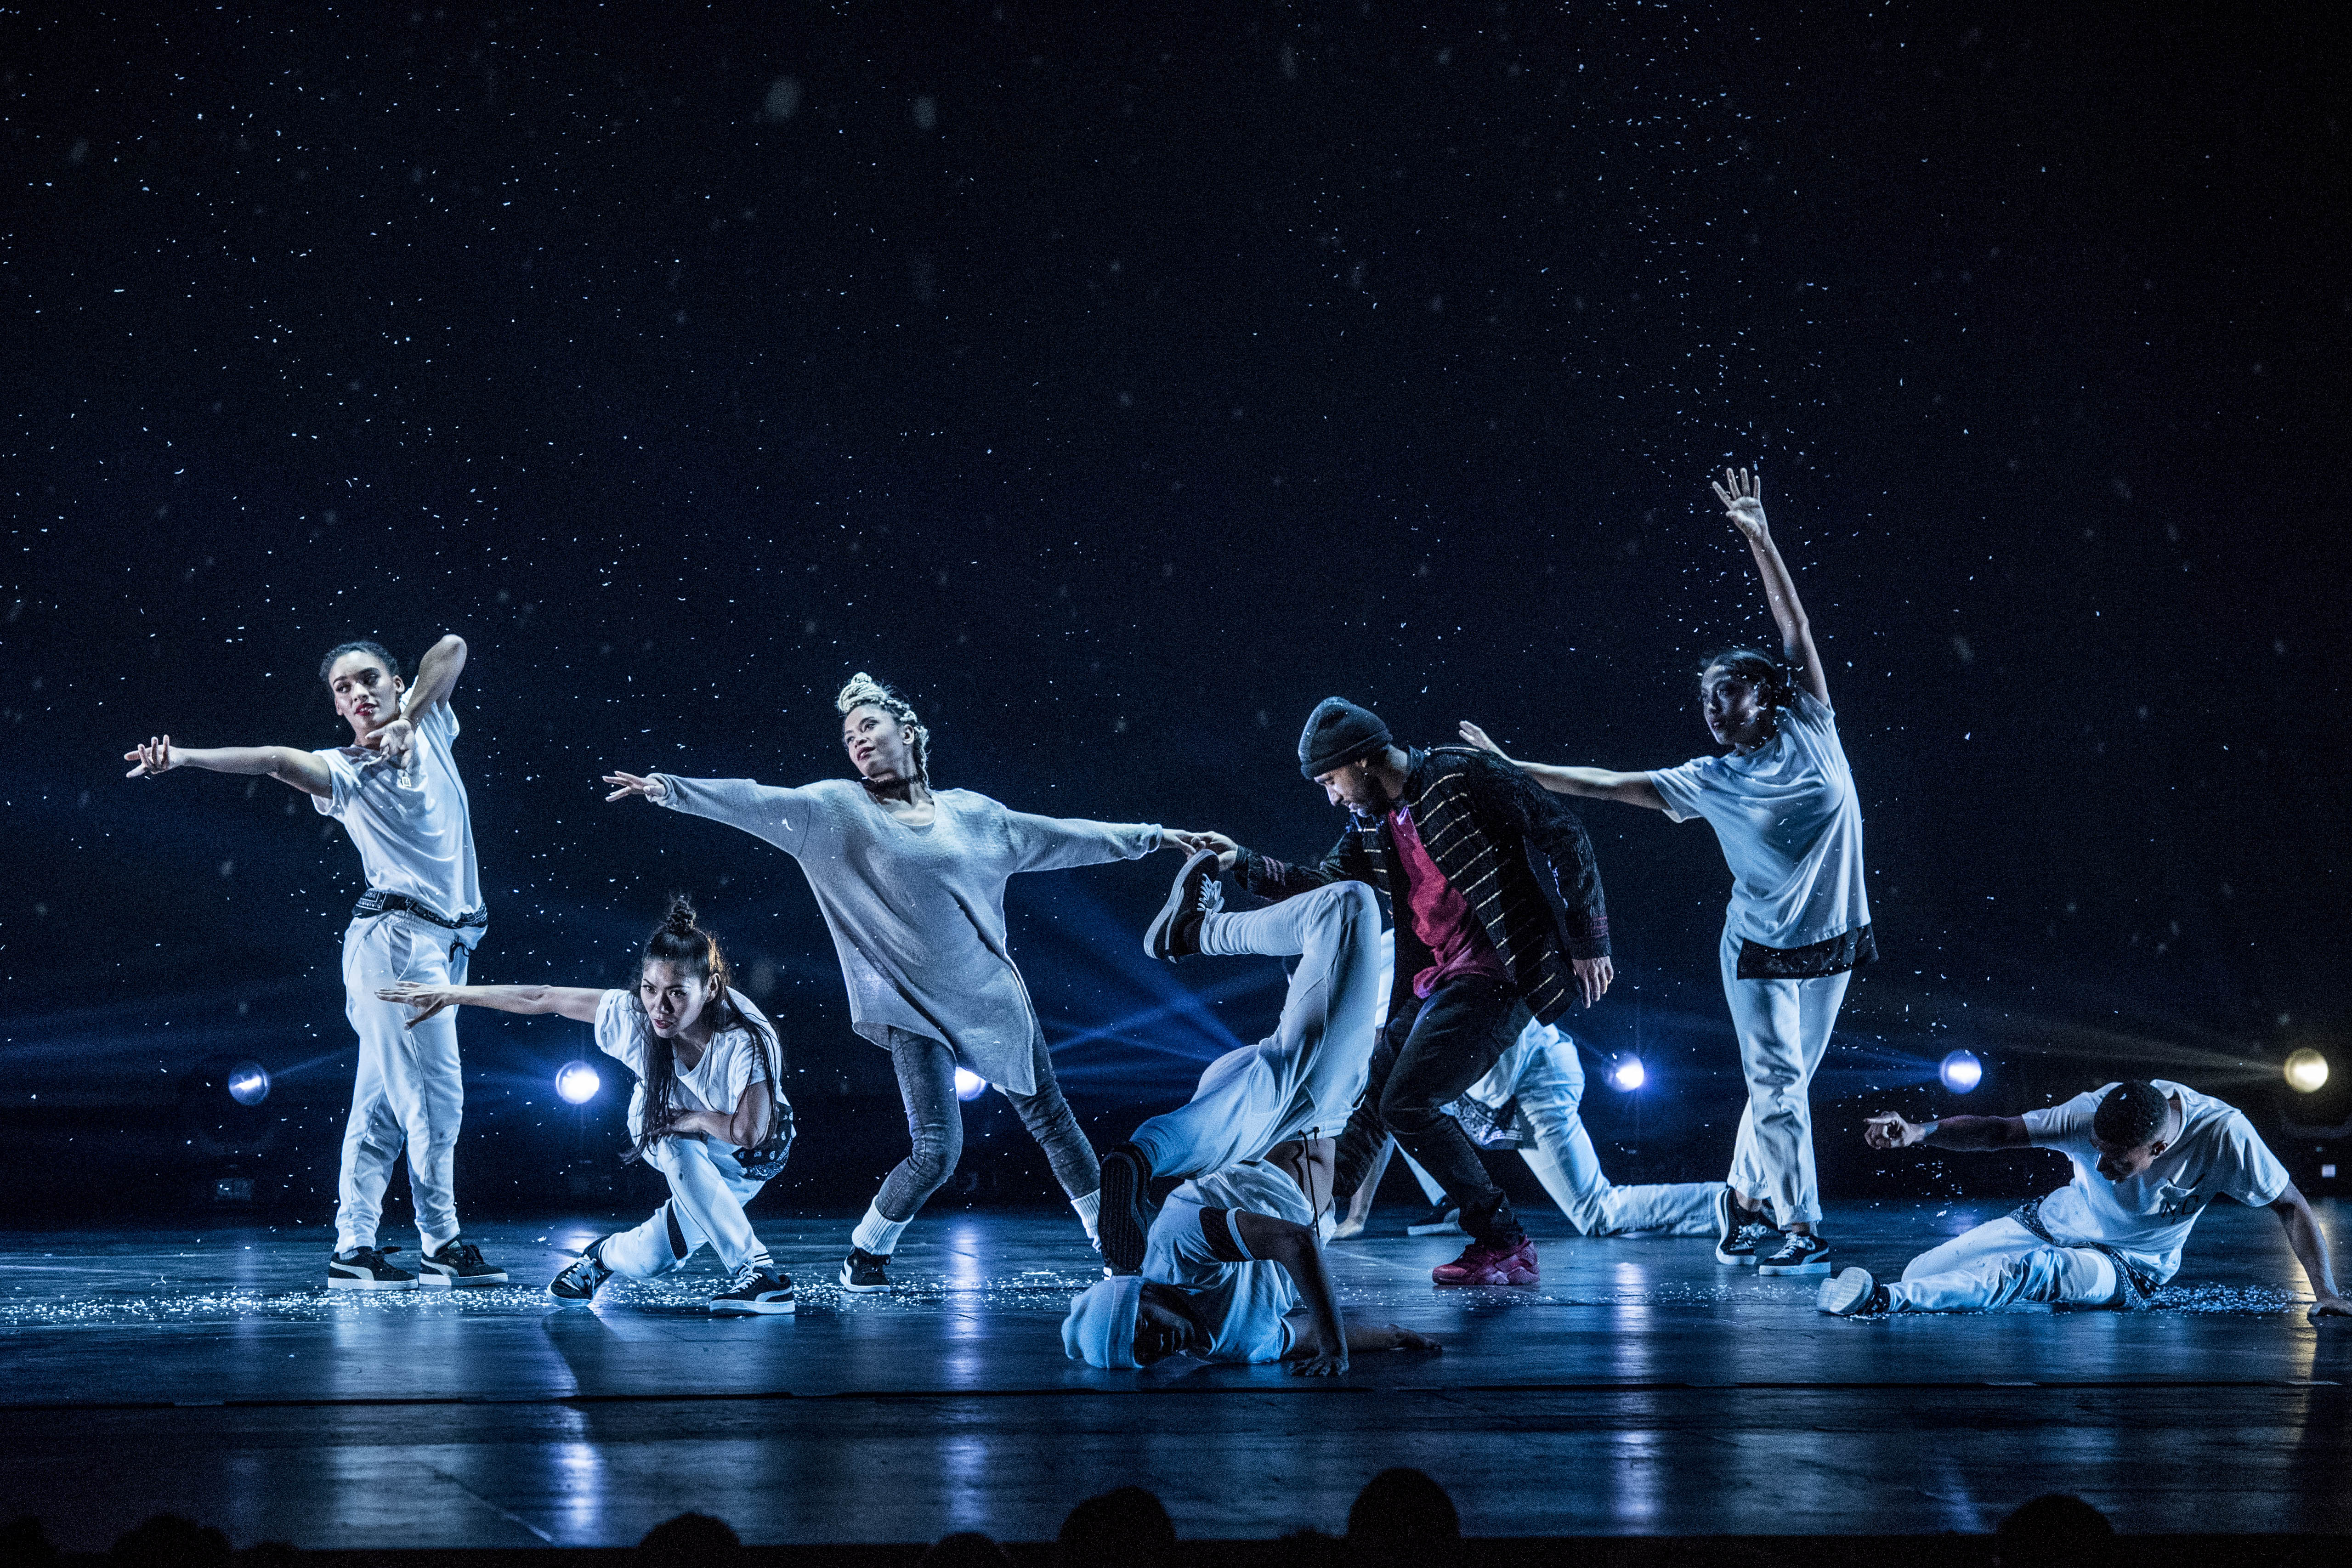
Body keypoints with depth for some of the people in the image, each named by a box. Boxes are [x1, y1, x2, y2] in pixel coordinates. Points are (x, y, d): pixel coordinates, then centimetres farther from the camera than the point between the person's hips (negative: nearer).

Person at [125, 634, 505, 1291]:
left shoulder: (431, 732, 14)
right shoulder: (344, 771, 0)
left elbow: (451, 647, 9)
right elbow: (279, 760, -15)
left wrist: (409, 718, -4)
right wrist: (181, 756, -32)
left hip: (442, 945, 5)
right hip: (397, 938, -5)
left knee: (384, 1103, 6)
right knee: (434, 1096, -9)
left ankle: (353, 1249, 7)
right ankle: (442, 1244, -3)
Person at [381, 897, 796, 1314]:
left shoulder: (746, 1041, -39)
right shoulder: (633, 1015, -28)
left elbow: (749, 1133, -44)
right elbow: (541, 999, -17)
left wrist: (689, 1118, -28)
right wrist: (449, 995, -10)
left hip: (747, 1162, -3)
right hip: (666, 1141, 3)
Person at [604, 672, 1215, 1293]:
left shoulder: (971, 812, 8)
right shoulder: (838, 809, 0)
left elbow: (1061, 837, 16)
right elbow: (762, 804, -11)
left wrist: (1155, 836, 19)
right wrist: (670, 789, -23)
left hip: (993, 994, 3)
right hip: (915, 1008, -3)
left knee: (1051, 1119, 7)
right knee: (937, 1150, -12)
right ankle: (866, 1250, 11)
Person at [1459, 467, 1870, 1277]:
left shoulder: (1811, 734, -3)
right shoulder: (1709, 782, -3)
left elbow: (1795, 625, -5)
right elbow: (1606, 784, 1)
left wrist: (1760, 539, -9)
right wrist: (1511, 768, 0)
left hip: (1828, 943, 2)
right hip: (1760, 949, -2)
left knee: (1783, 1083, 10)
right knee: (1778, 1083, -6)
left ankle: (1742, 1199, 26)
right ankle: (1800, 1231, -3)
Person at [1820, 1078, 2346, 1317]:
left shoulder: (2223, 1135, -29)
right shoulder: (2094, 1113, -26)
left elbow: (2290, 1206, -19)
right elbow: (2002, 1131, -26)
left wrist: (2327, 1293, -27)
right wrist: (1919, 1131, -43)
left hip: (2130, 1269, -3)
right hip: (2055, 1222, 3)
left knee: (2034, 1269, -36)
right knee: (1919, 1274, -10)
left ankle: (1886, 1300, -48)